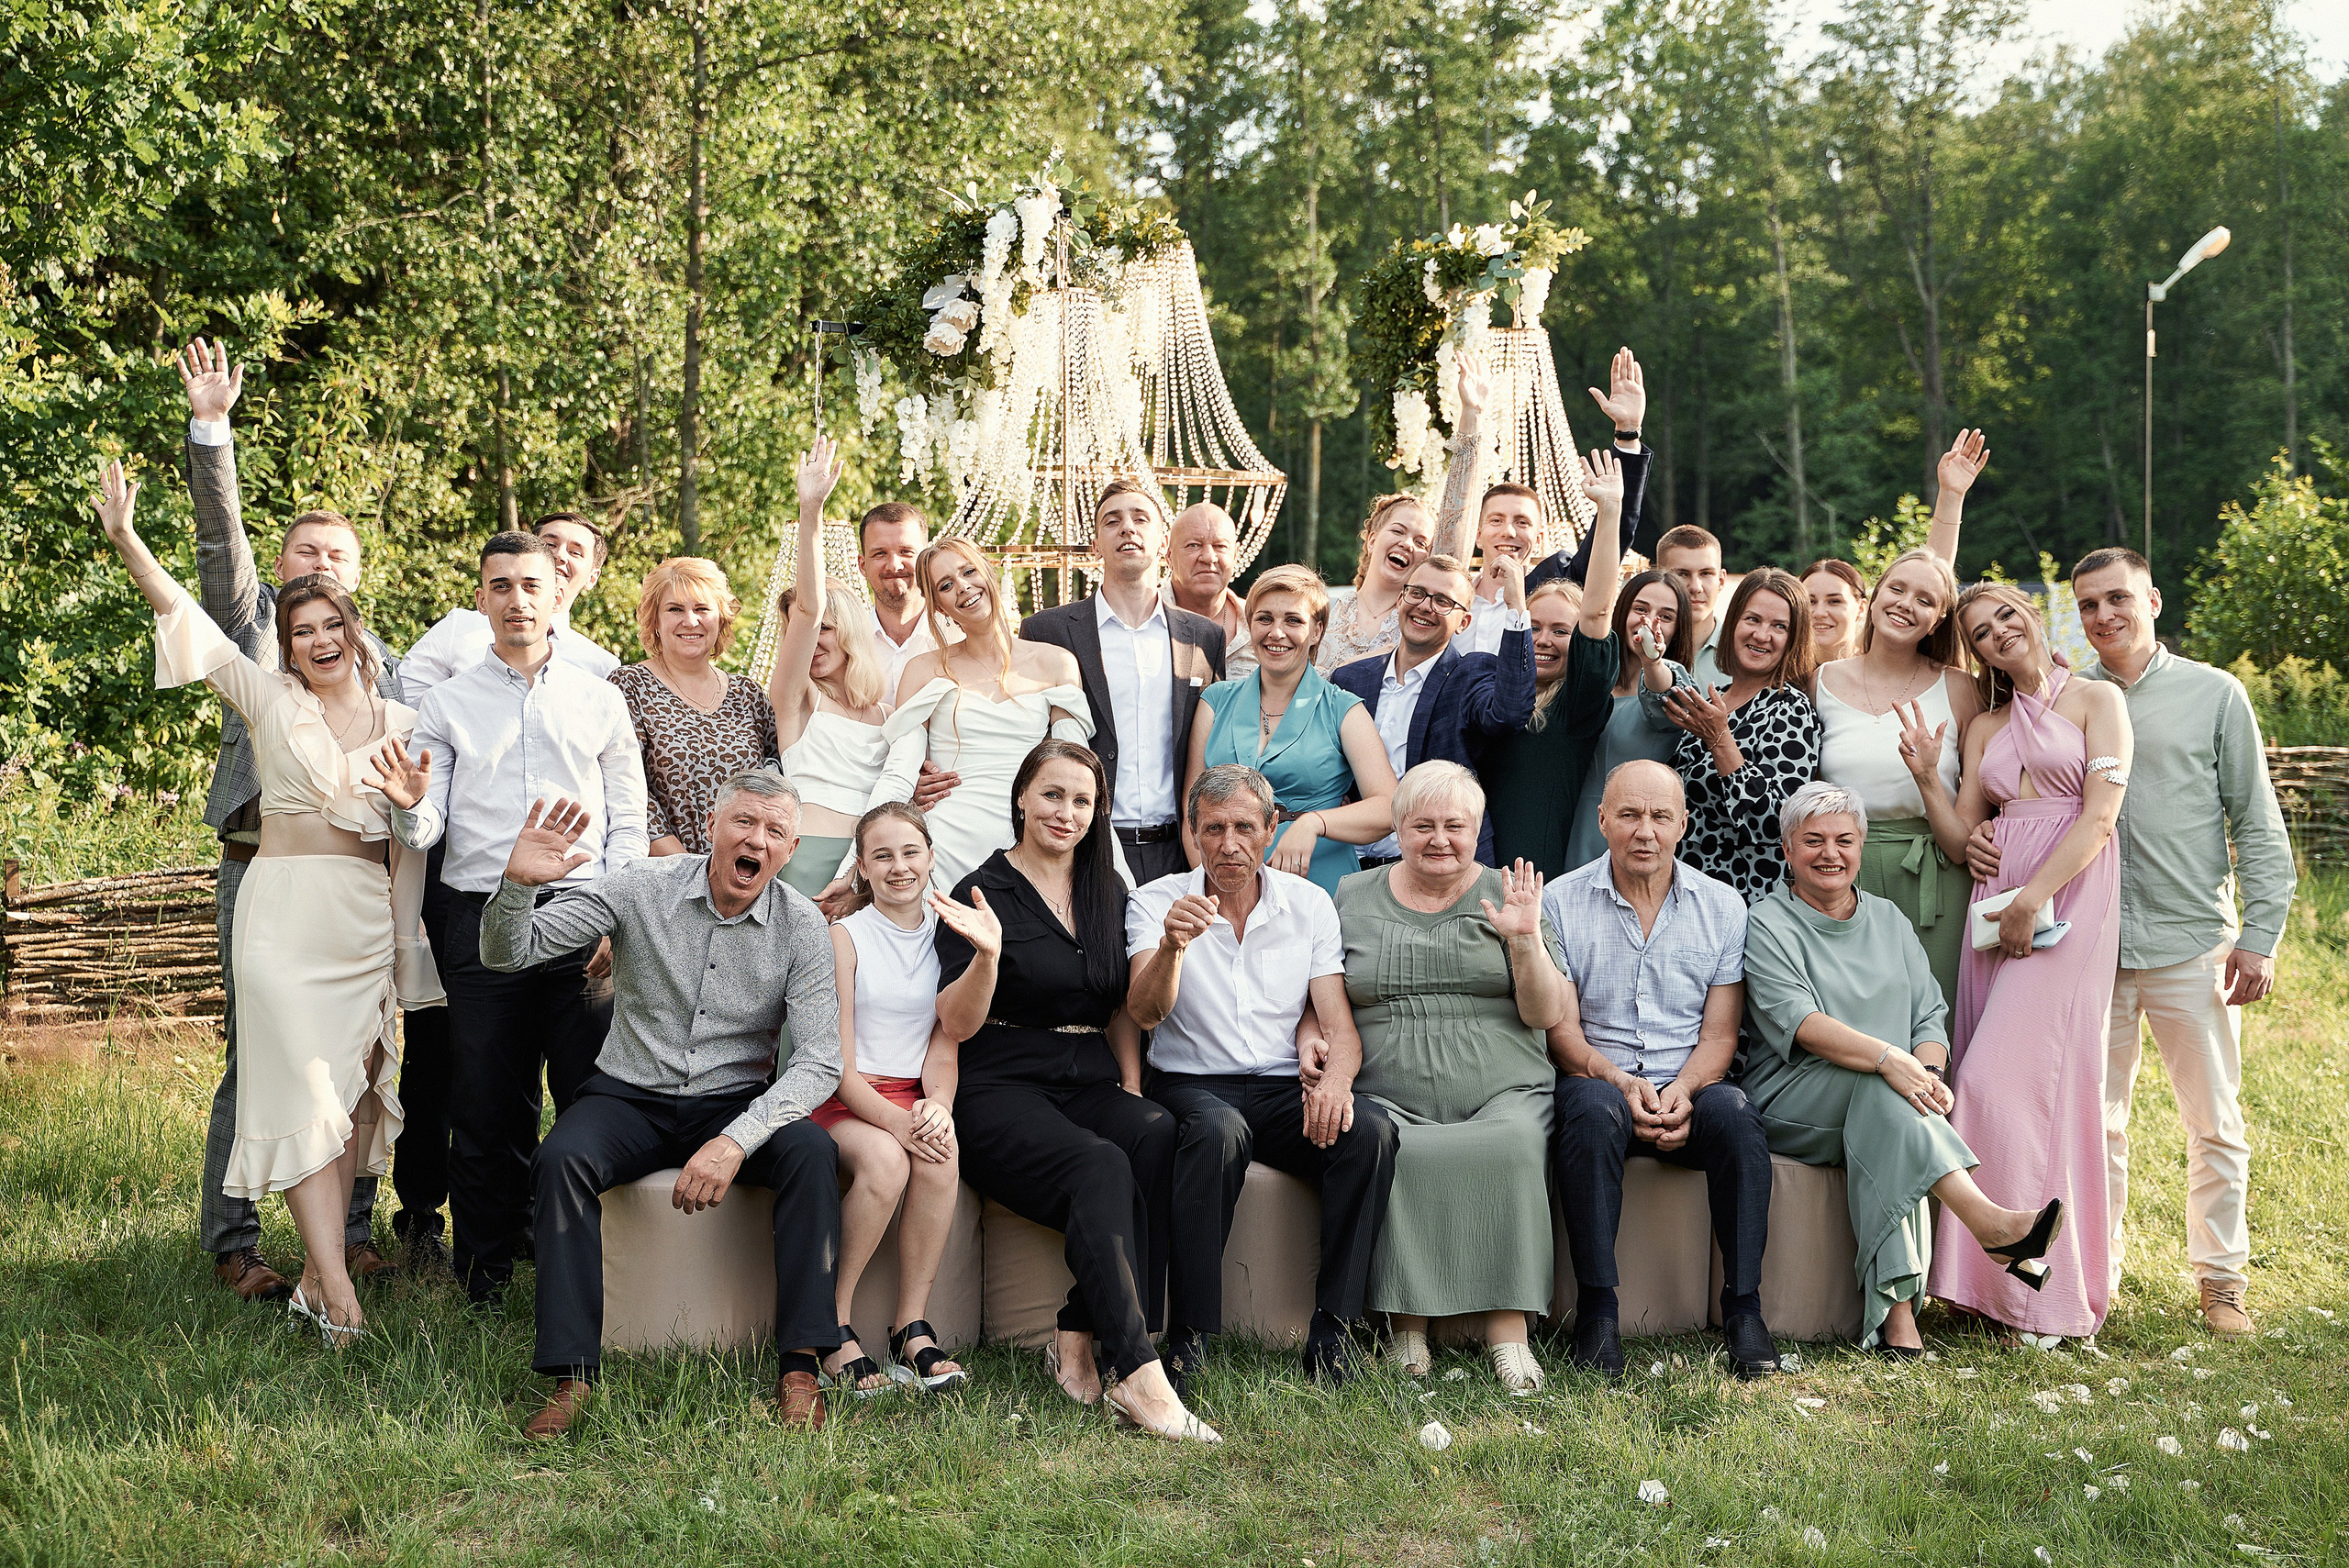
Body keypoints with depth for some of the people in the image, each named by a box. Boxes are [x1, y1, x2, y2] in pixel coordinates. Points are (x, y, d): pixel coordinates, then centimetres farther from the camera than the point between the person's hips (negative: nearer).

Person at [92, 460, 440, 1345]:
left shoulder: (400, 724, 10)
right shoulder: (269, 699, 5)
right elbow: (194, 626, -4)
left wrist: (404, 943, 10)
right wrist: (125, 539, -15)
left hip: (368, 920, 3)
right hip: (285, 908, -3)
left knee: (355, 1089, 3)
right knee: (306, 1089, -9)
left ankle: (316, 1278, 11)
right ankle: (337, 1289, -14)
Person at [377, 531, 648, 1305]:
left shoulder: (600, 699, 11)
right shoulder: (447, 704, 10)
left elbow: (628, 822, 10)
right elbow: (427, 831, 7)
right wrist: (410, 807, -16)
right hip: (482, 918, 0)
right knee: (485, 1107, 3)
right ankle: (481, 1280, 13)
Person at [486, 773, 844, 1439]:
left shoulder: (801, 926, -6)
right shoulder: (640, 888, -7)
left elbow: (820, 1059, -13)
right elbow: (507, 955, -9)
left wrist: (736, 1141, -28)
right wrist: (518, 884, -33)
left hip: (738, 1102, 0)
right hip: (631, 1096, 0)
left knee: (811, 1152, -29)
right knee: (563, 1158, -31)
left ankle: (800, 1366, -23)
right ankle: (570, 1373, -25)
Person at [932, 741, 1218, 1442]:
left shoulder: (1109, 894, 17)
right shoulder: (982, 893, 1)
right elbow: (957, 1026, -4)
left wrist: (1131, 1090, 6)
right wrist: (987, 955, -21)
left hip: (1089, 1087, 5)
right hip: (1002, 1091, -5)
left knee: (1160, 1137, -30)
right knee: (1100, 1167, -35)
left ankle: (1077, 1341, -24)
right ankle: (1142, 1377, -42)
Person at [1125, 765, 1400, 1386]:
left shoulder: (1309, 904, 8)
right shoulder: (1156, 902, 1)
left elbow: (1339, 1026, 2)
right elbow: (1145, 1013, -15)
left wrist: (1335, 1079, -21)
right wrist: (1171, 946, -37)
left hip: (1284, 1090, 3)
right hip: (1190, 1084, -2)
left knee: (1372, 1128, -28)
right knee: (1218, 1130, -37)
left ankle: (1332, 1328, -22)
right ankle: (1188, 1337, -30)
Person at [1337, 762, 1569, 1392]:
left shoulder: (1505, 896, 12)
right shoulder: (1354, 898, 15)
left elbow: (1546, 1015, 6)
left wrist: (1526, 939, -9)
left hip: (1503, 1095, 0)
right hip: (1390, 1098, 0)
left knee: (1515, 1144, -34)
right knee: (1383, 1150, -34)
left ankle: (1507, 1324, -29)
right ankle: (1406, 1322, -23)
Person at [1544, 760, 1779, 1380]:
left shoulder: (1722, 906, 8)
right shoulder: (1560, 902, 3)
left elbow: (1719, 1034, 5)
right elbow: (1562, 1031, -1)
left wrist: (1682, 1091, -16)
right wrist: (1623, 1084, -19)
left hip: (1688, 1089, 2)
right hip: (1598, 1080, -1)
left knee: (1735, 1115, -31)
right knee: (1594, 1113, -36)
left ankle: (1743, 1307, -22)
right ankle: (1597, 1310, -27)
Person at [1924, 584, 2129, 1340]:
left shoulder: (2096, 699, 4)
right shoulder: (1985, 726, 19)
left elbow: (2100, 816, -7)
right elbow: (1963, 838, 13)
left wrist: (2032, 899, -14)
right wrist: (1924, 776, -2)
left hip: (2069, 900, -5)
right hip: (1995, 904, 5)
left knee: (2005, 1076, -14)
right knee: (1987, 1082, 0)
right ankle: (1996, 1275, 6)